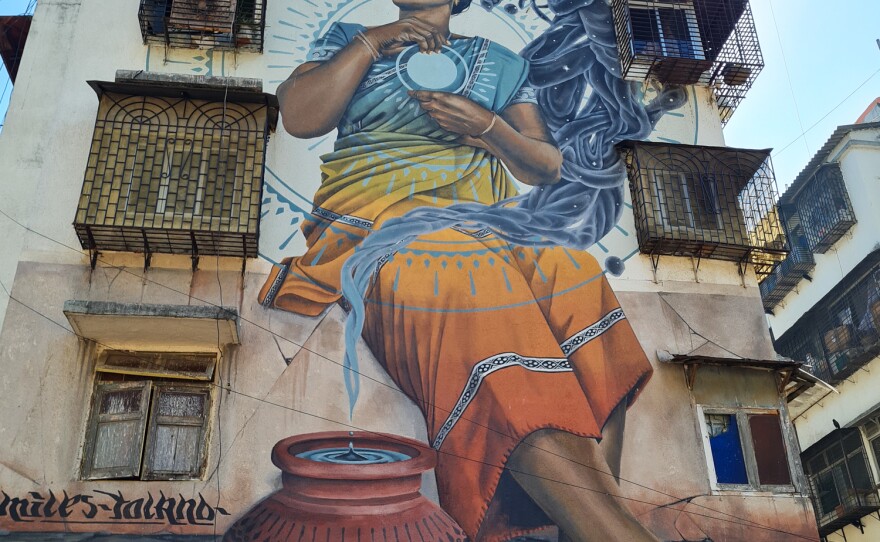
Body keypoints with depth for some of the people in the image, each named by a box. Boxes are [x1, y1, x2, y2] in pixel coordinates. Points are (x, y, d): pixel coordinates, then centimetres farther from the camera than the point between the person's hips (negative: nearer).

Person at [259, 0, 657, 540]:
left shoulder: (501, 64, 27)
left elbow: (548, 168, 18)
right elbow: (300, 117, 6)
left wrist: (486, 128, 0)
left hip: (480, 220, 3)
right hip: (379, 217, -2)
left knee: (570, 272, -34)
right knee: (474, 290, -39)